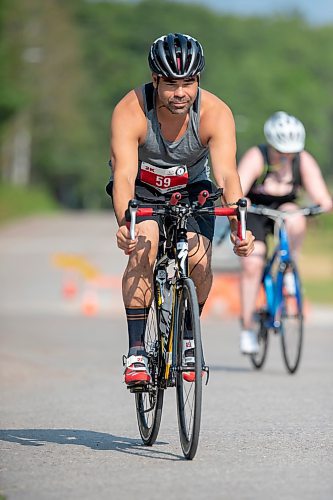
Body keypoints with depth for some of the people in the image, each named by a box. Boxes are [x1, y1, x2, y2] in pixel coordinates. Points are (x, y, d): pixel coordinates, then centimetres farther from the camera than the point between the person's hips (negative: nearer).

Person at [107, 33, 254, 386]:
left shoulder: (216, 113, -28)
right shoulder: (130, 111, -32)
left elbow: (226, 175, -37)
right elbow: (124, 175, -41)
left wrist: (238, 226, -53)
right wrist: (124, 224, -59)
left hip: (190, 187, 2)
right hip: (141, 187, -1)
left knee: (199, 265, -17)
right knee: (143, 248, -28)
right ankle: (136, 350, -21)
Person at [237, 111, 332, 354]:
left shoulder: (304, 161, -16)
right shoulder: (256, 158, -23)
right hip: (253, 214, -2)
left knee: (296, 219, -34)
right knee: (252, 263, -22)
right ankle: (247, 329, -14)